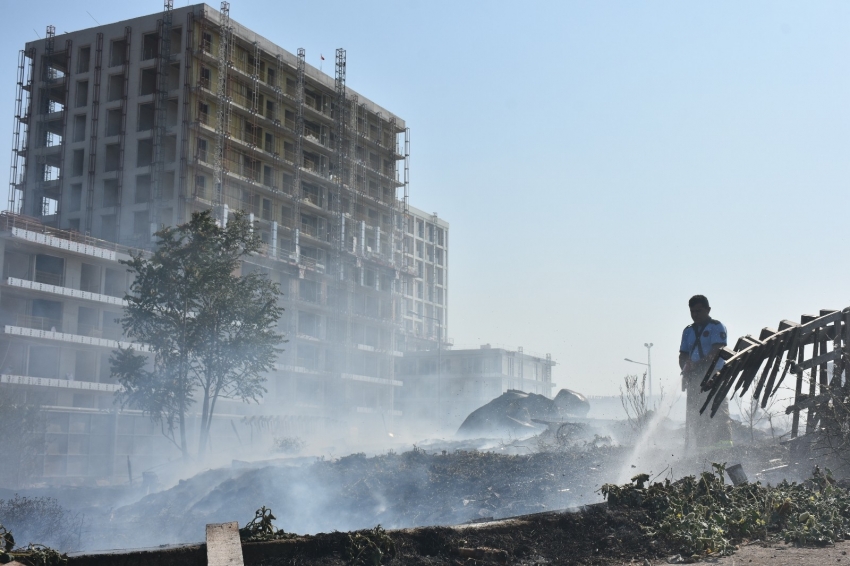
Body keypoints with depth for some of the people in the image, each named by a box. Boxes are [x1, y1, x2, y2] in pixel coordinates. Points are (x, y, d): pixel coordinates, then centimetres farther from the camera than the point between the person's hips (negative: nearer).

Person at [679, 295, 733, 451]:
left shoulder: (716, 327, 3)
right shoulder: (688, 331, 22)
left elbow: (717, 351, -10)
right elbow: (683, 354, 17)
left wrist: (697, 364, -20)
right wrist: (685, 366, -6)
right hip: (694, 378, 6)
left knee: (718, 414, -13)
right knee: (693, 416, 2)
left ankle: (723, 448, -16)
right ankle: (695, 451, 4)